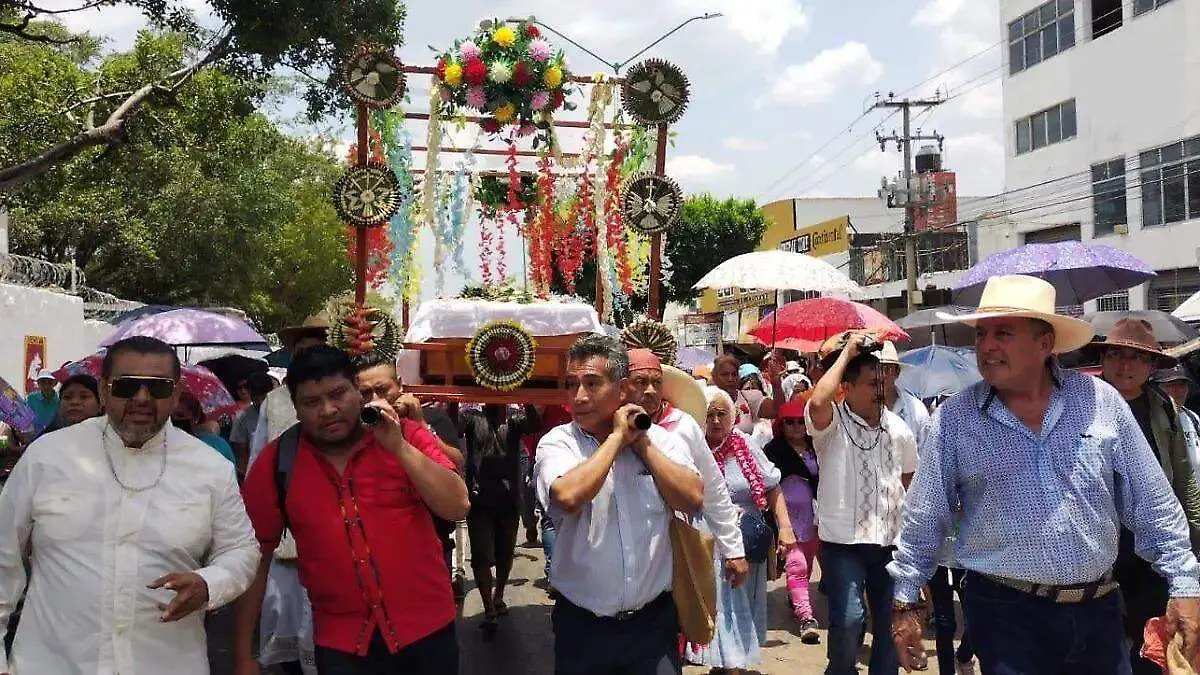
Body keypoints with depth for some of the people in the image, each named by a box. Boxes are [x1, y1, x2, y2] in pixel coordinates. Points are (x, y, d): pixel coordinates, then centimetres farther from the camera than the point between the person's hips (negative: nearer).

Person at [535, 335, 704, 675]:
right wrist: (618, 437, -15)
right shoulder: (557, 443, -6)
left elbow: (692, 498, -12)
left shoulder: (661, 439, 1)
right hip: (582, 625, -1)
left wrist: (641, 443, -10)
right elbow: (568, 497, -25)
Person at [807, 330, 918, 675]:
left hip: (890, 540, 5)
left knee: (890, 620, 13)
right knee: (848, 619, -15)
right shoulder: (832, 422, -10)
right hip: (843, 541, -5)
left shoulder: (898, 427, 6)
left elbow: (910, 478, 19)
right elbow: (818, 401, -34)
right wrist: (846, 352, -23)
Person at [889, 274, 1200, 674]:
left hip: (1099, 610, 3)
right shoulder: (953, 419, -5)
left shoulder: (1101, 401, 0)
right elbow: (924, 521, 1)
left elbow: (1152, 504, 5)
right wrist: (905, 601, 2)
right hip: (1005, 615, -2)